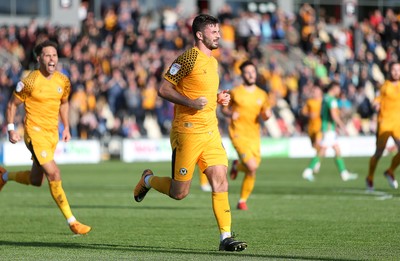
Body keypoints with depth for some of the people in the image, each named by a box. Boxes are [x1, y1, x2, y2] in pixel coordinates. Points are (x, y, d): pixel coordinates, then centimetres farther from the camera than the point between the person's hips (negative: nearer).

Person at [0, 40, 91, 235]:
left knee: (35, 181, 15)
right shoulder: (30, 81, -13)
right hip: (35, 132, -7)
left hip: (53, 133, 7)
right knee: (54, 174, -17)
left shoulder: (63, 81, 3)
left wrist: (66, 128, 16)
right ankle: (72, 222, -12)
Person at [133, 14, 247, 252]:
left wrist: (218, 99, 11)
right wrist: (190, 102, -23)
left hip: (211, 131, 7)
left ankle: (226, 237, -5)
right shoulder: (190, 57, -11)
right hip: (188, 131, -7)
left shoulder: (213, 62, 16)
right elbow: (164, 89, -12)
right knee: (179, 192, 1)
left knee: (221, 182, -5)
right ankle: (148, 180, 30)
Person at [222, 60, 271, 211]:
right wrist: (230, 114, -13)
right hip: (238, 134, -4)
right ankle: (236, 166, 15)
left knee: (251, 172, 4)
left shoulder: (262, 95, 8)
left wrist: (266, 115, -8)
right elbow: (224, 108, 9)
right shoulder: (235, 92, -3)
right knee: (252, 167, -20)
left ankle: (243, 201, 25)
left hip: (254, 135, 4)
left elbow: (264, 116, 16)